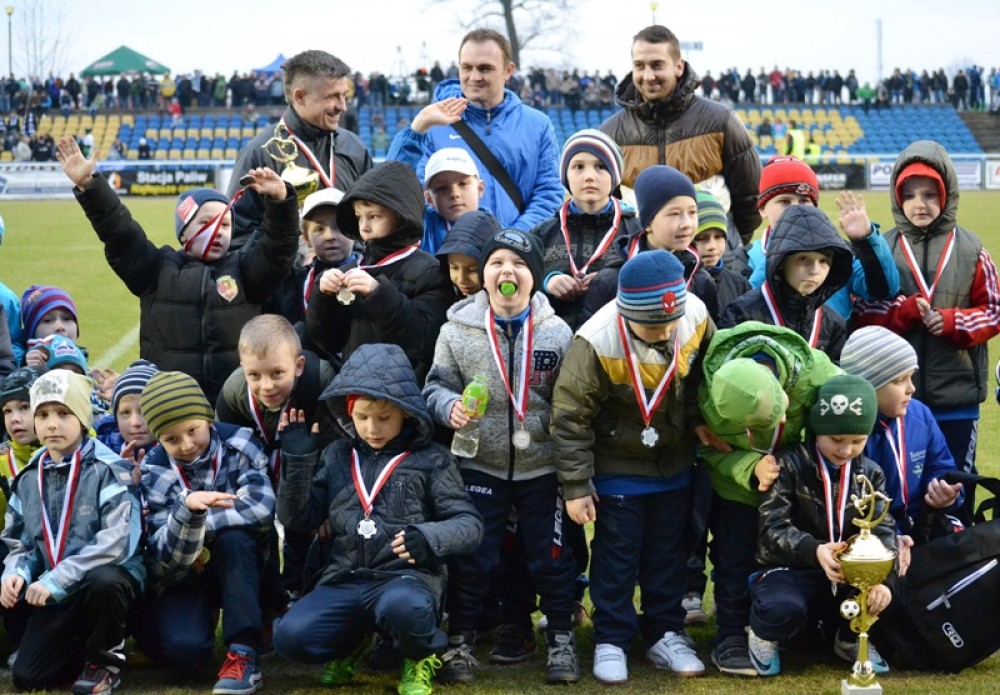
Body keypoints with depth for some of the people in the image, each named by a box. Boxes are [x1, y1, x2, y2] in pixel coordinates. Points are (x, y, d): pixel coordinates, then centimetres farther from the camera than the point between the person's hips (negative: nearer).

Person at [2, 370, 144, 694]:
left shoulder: (108, 470, -12)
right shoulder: (29, 478, 7)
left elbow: (117, 542, -22)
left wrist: (58, 578, -26)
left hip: (109, 575, -5)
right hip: (56, 590, 5)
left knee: (103, 583, -41)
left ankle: (106, 660, -10)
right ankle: (85, 643, 22)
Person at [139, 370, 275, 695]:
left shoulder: (238, 442, -13)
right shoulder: (155, 470, -12)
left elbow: (261, 510, -26)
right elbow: (167, 557, -21)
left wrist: (200, 519, -21)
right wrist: (187, 510, -40)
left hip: (240, 567, 0)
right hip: (184, 576, 0)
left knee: (233, 536, -33)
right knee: (183, 647, -28)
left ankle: (244, 653, -28)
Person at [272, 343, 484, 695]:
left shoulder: (431, 459, 3)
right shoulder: (336, 456, 12)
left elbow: (470, 524, -1)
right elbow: (297, 519, 11)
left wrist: (429, 537, -23)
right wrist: (298, 459, -2)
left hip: (407, 576, -3)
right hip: (344, 580, 3)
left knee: (402, 607, -40)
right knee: (290, 636, -24)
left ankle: (419, 659, -1)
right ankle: (352, 642, 14)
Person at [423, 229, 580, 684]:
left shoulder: (558, 332, -7)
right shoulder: (457, 329, -9)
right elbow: (436, 386, 1)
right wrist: (450, 406, -22)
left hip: (543, 468, 0)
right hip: (480, 466, 0)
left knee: (550, 557, 9)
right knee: (471, 558, 7)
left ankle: (561, 639, 24)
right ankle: (459, 642, 20)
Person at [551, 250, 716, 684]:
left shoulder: (696, 318, -19)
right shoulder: (597, 342, -31)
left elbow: (708, 371, 5)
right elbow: (570, 416, -21)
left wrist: (697, 418, -6)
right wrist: (576, 485, -17)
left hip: (675, 465, 4)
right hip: (617, 467, -4)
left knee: (668, 554, 15)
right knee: (616, 556, 7)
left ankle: (665, 635, 29)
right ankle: (611, 640, 22)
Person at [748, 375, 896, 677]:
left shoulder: (870, 474, 6)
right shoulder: (789, 466, -9)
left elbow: (882, 531, -3)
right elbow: (773, 528, -17)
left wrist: (884, 579, -23)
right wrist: (813, 550, -37)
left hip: (850, 571, 4)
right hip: (790, 569, -4)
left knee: (883, 594, -28)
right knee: (782, 611, -38)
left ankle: (849, 637, 9)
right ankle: (764, 635, 3)